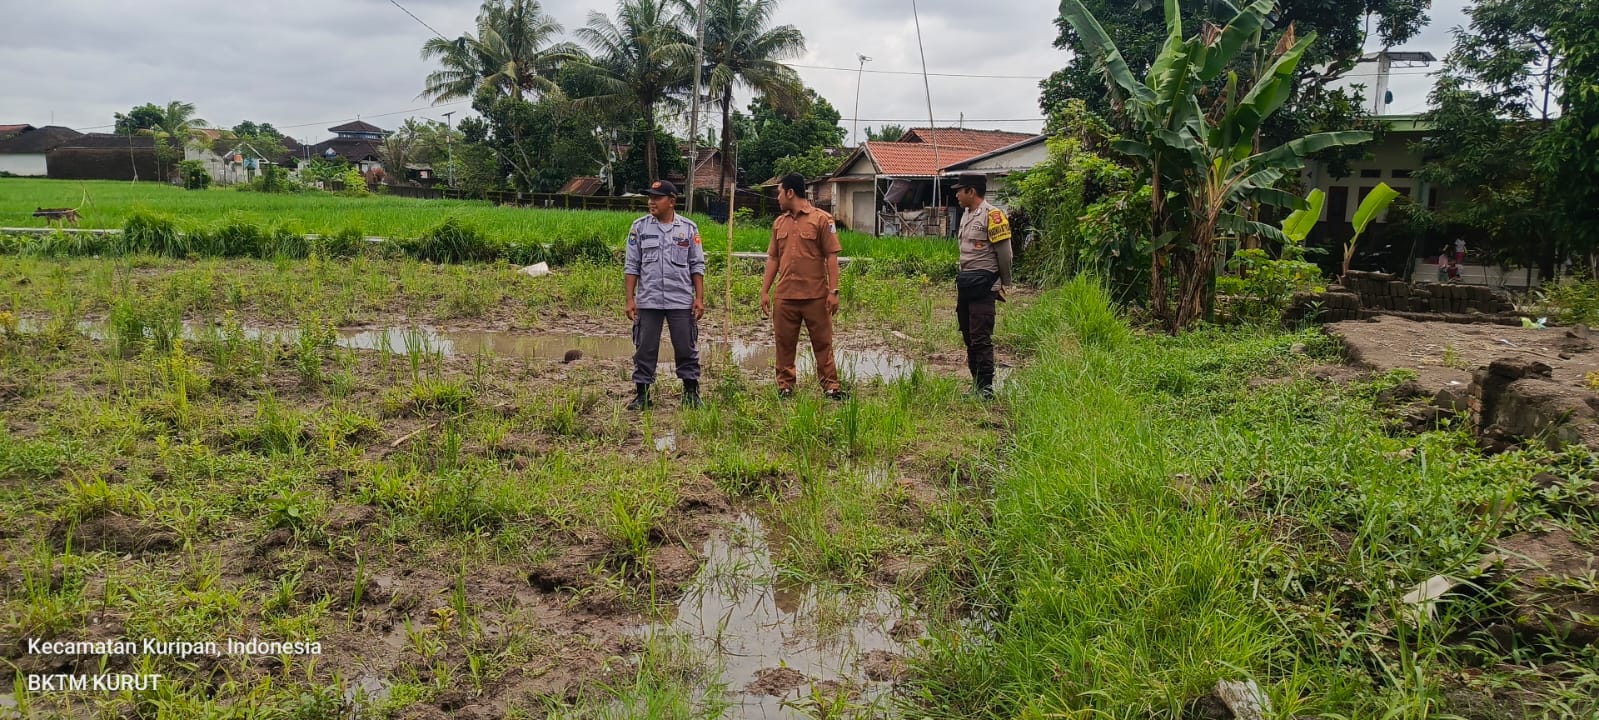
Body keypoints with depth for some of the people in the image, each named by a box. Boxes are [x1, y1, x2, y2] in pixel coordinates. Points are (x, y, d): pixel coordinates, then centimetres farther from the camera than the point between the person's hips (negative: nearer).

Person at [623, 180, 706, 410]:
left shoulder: (689, 228, 3)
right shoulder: (639, 227, 4)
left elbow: (697, 266, 6)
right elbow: (631, 265, 5)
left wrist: (700, 298, -1)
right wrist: (630, 299, -1)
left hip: (681, 301, 0)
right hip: (648, 301, 1)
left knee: (687, 348, 4)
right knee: (644, 349, 4)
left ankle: (691, 392, 15)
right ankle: (642, 394, 13)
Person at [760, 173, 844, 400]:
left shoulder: (822, 219, -3)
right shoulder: (779, 223, 13)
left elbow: (831, 257, -5)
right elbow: (773, 258, 16)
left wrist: (833, 291, -12)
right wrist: (765, 291, 10)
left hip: (816, 295, -4)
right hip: (784, 296, 4)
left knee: (823, 342, 3)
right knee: (784, 343, 7)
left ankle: (830, 384, 11)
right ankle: (785, 385, 17)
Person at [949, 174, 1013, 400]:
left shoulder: (992, 215, -12)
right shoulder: (966, 214, 15)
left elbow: (1004, 253, -11)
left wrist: (1004, 284, -5)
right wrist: (963, 279, 14)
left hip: (983, 284, -9)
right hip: (965, 282, 9)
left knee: (981, 338, -9)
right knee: (968, 336, 12)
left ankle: (986, 388, -3)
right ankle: (976, 384, 21)